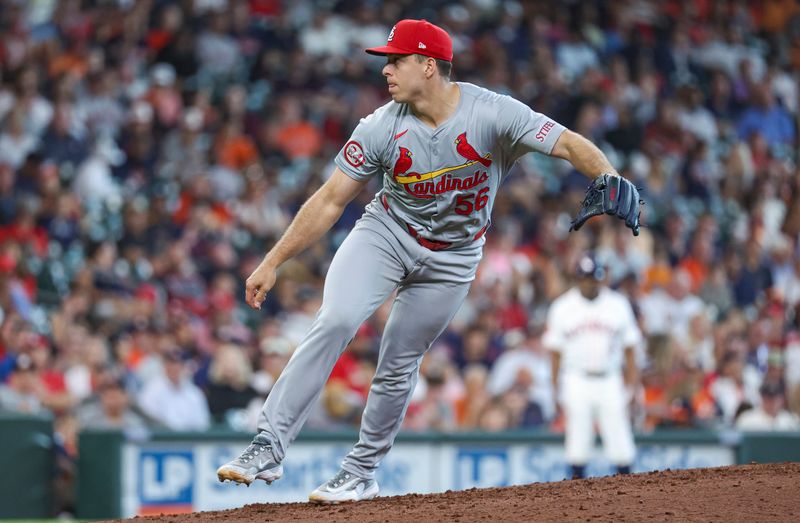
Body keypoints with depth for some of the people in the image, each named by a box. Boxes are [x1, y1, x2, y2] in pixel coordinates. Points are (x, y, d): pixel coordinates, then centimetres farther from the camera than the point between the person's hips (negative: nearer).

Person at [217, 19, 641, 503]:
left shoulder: (493, 113, -21)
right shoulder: (382, 128, -15)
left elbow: (570, 144, -24)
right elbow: (329, 202, -9)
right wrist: (272, 263, -11)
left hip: (451, 259, 0)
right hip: (385, 234, 0)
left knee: (398, 366, 1)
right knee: (335, 322, -22)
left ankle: (362, 473, 21)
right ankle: (269, 448, -22)